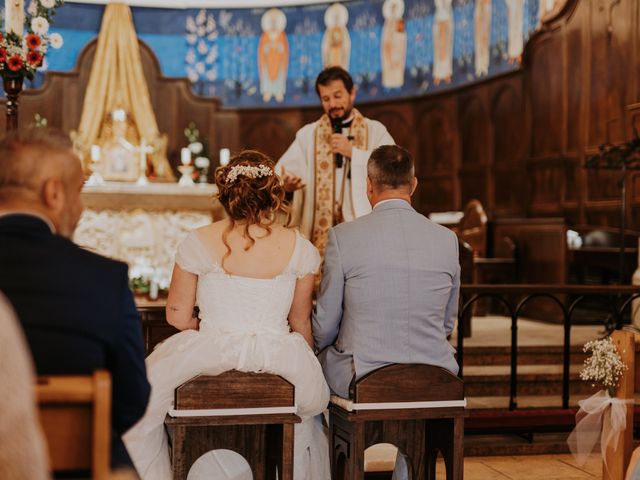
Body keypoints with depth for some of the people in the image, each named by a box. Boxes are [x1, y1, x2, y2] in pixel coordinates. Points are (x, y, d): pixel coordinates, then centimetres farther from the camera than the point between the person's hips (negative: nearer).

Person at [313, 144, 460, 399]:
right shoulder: (447, 239, -2)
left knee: (325, 352, 26)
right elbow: (447, 324, 10)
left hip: (361, 379, -3)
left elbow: (325, 327, -2)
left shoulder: (342, 236, -11)